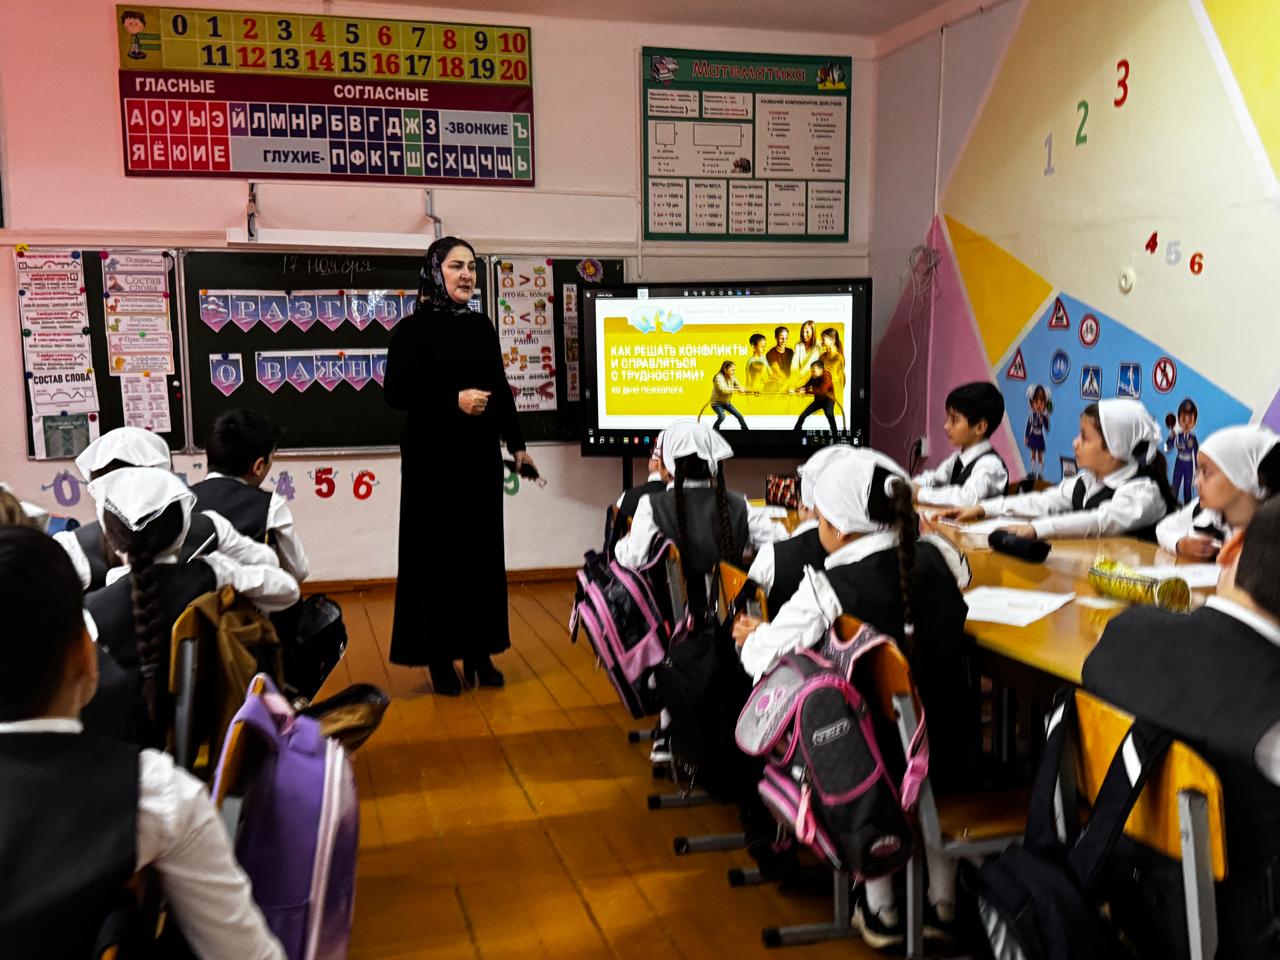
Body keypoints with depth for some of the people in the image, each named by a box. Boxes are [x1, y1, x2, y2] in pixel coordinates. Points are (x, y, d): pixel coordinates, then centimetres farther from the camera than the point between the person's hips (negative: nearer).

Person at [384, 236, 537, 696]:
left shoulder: (481, 326, 10)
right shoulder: (413, 329, -6)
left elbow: (500, 389, 15)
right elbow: (396, 392, -11)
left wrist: (517, 444, 15)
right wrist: (455, 400, -18)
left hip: (481, 453, 5)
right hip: (434, 455, -5)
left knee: (483, 549, 7)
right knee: (437, 551, -1)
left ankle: (479, 650, 17)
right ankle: (439, 656, 9)